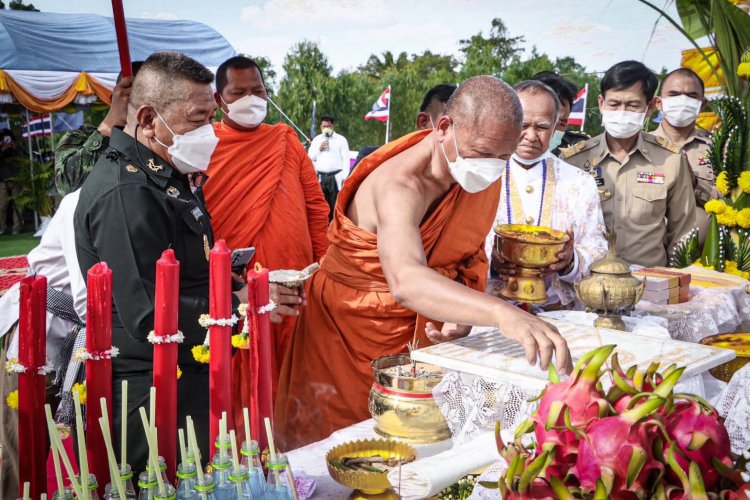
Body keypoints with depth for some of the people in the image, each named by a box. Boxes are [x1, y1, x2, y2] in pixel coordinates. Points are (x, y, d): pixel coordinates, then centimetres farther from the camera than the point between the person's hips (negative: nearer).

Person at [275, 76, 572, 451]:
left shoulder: (484, 174, -8)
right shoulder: (400, 186, -33)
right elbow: (405, 281, -51)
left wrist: (466, 312, -16)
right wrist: (501, 313, -66)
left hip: (423, 331, 6)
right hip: (352, 330, -6)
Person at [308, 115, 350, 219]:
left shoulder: (341, 139, 4)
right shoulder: (316, 140, 15)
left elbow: (346, 159, -2)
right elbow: (310, 157, 14)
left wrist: (345, 177, -10)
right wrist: (319, 149, -2)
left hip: (336, 176, -4)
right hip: (321, 177, 4)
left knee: (336, 204, -8)